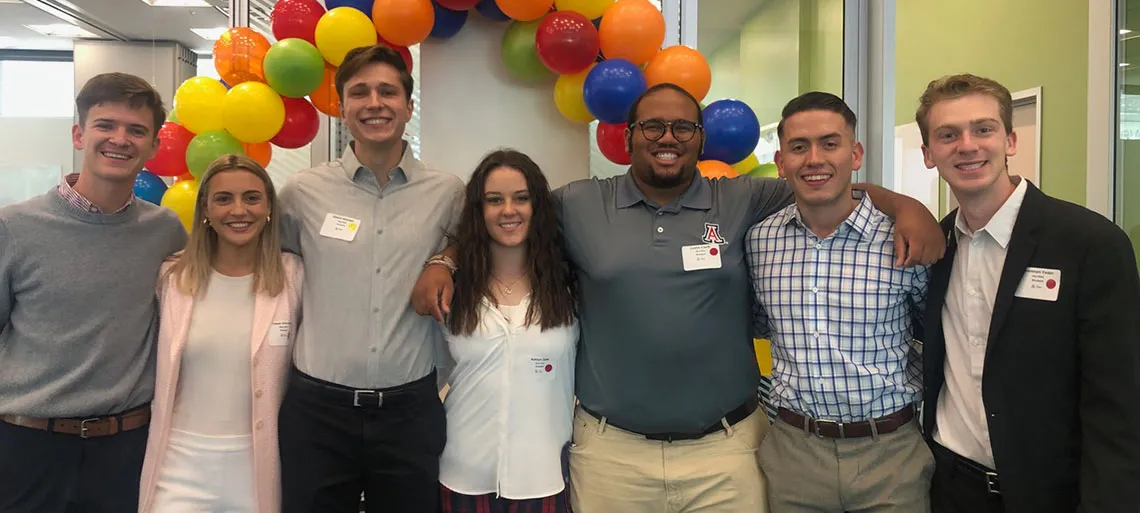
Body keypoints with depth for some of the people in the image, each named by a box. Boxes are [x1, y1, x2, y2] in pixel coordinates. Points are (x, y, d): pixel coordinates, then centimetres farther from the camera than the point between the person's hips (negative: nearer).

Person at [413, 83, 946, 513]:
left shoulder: (743, 202, 2)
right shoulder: (578, 205, 3)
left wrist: (906, 206, -11)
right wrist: (442, 263, -2)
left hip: (727, 449, 0)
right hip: (611, 450, 0)